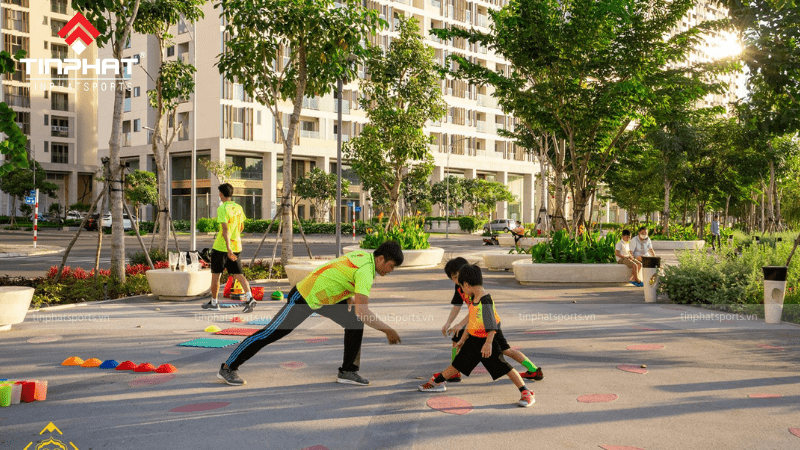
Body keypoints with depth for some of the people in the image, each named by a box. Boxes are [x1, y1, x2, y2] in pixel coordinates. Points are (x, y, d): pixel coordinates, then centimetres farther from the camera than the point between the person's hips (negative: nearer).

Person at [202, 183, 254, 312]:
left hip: (221, 247, -6)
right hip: (236, 245, 6)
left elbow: (225, 229, -22)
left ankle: (214, 302, 20)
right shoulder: (238, 208, 7)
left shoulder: (222, 208, -14)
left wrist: (228, 248, -26)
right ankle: (249, 298, -14)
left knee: (215, 275, 9)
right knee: (238, 274, 4)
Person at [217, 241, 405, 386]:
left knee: (355, 323, -2)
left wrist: (352, 303, 8)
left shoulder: (363, 256, -1)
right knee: (270, 334, -2)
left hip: (325, 298, 9)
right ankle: (228, 368, 12)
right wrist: (387, 330, -29)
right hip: (303, 298, -9)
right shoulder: (365, 271, -29)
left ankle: (347, 371, 6)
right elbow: (362, 312, -37)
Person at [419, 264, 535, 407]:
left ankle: (526, 393, -3)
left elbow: (491, 323, -27)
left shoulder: (485, 300, -22)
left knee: (504, 367, -8)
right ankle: (437, 382, 31)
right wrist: (463, 339, 25)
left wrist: (488, 343, -34)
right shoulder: (474, 299, 7)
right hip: (473, 340, 8)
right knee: (458, 363, 18)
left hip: (485, 341, -8)